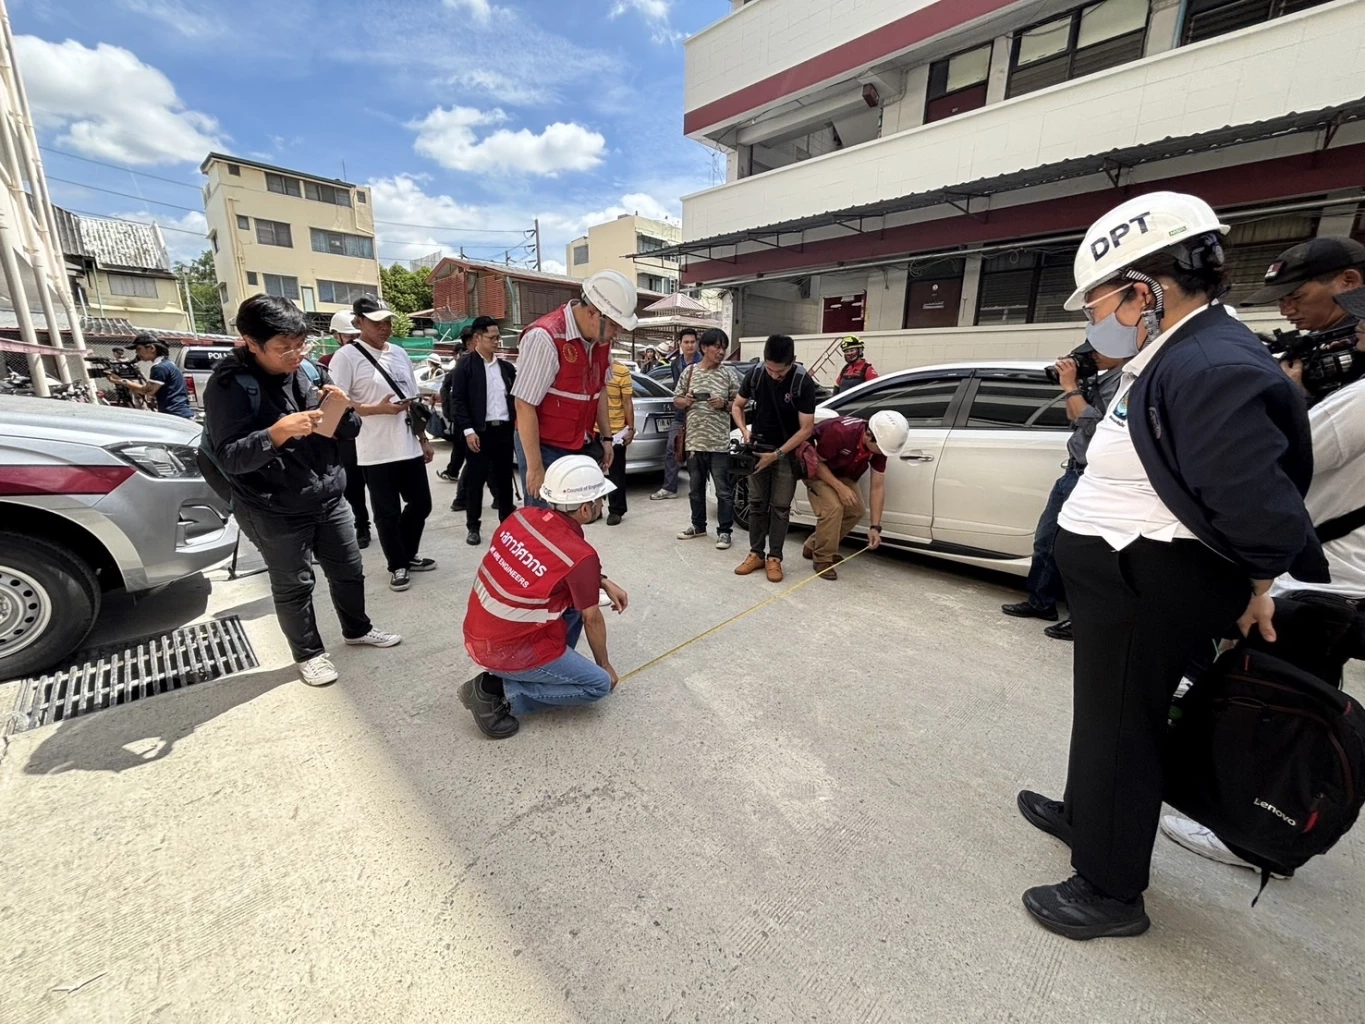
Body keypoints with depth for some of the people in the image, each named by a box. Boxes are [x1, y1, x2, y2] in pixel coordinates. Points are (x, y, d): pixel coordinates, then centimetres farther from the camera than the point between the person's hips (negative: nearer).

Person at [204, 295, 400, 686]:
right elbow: (228, 457, -17)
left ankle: (357, 630, 38)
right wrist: (278, 432, -32)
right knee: (293, 585, 9)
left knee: (349, 570, 16)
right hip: (275, 513, -5)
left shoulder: (303, 371, 4)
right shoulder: (229, 384, -12)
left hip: (329, 498, 5)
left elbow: (348, 431, 6)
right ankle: (309, 653, 29)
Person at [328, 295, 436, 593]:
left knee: (421, 504, 13)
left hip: (410, 447, 6)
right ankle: (397, 566, 23)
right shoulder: (346, 357, -7)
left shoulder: (400, 354, 13)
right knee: (388, 513, 6)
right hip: (376, 452, -6)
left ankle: (409, 555, 34)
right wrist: (378, 409, -19)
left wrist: (424, 439, 15)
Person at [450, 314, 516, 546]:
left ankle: (507, 522, 21)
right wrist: (468, 430, -14)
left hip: (504, 430, 4)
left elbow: (514, 398, 12)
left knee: (504, 479, 10)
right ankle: (473, 527, 14)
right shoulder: (465, 364, -2)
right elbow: (458, 400, -6)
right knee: (476, 481, 3)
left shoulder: (506, 367, 12)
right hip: (479, 431, -4)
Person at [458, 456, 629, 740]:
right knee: (599, 684, 6)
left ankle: (553, 668, 21)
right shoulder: (580, 555, -24)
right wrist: (605, 665, 11)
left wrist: (603, 582, 7)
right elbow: (592, 620, -7)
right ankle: (501, 691, -1)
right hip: (506, 650, -8)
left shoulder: (523, 516, -6)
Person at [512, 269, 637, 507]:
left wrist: (607, 437, 13)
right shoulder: (545, 337, -21)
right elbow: (524, 407, -19)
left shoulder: (602, 337, 1)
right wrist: (535, 468, -18)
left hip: (582, 447, 7)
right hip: (545, 448, -6)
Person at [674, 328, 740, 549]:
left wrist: (724, 404, -14)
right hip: (694, 440, 3)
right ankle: (698, 525, 30)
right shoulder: (689, 371, 5)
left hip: (719, 442, -2)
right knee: (696, 488, 14)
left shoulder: (727, 375, 1)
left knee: (724, 490, 0)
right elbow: (676, 400, 10)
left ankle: (724, 531, 11)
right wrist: (684, 401, -11)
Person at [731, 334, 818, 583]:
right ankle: (756, 553, 16)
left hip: (788, 452, -3)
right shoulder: (755, 374, -11)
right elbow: (737, 406, 4)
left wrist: (777, 454, -23)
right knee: (757, 503, 6)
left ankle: (774, 557, 11)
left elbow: (806, 428, -19)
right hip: (759, 447, 3)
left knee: (780, 507, 0)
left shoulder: (803, 382, -20)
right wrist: (744, 430, -14)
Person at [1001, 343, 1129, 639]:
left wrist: (1070, 387, -15)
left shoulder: (1125, 382, -14)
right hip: (1073, 472, 9)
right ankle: (1041, 602, 27)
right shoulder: (1102, 379, 14)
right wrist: (1075, 385, 7)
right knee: (1046, 541, 15)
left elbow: (1094, 425, -22)